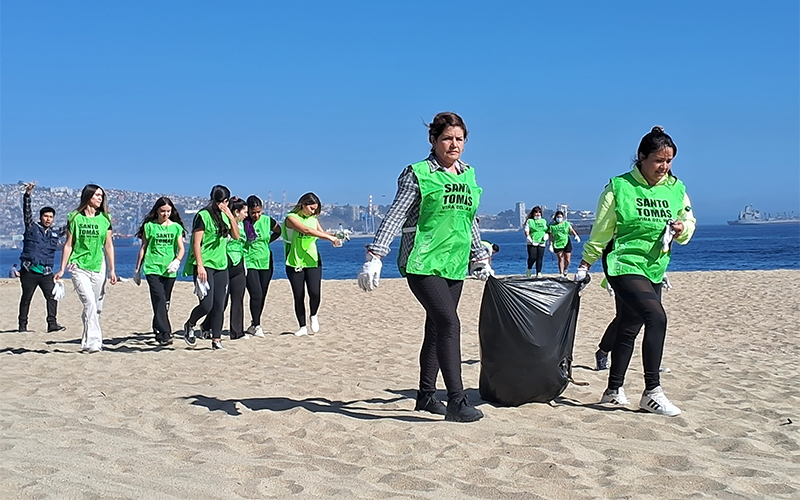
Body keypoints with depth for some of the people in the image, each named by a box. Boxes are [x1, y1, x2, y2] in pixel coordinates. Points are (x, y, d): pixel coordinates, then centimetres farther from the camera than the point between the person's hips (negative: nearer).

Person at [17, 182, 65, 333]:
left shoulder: (56, 233, 14)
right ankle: (22, 325, 12)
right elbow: (26, 211, -8)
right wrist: (27, 194, -20)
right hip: (29, 270, -3)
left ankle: (52, 323, -9)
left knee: (52, 296, -9)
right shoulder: (32, 227, 4)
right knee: (26, 298, 5)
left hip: (46, 272, 3)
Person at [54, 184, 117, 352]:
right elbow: (68, 245, 4)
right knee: (90, 302, -17)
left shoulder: (105, 219, 7)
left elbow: (109, 245, 9)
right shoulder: (75, 218, 1)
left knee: (96, 307, 4)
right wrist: (62, 269, 1)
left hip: (98, 266, 3)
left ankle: (87, 342, 16)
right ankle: (94, 342, -20)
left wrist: (112, 270, 6)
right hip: (79, 266, -3)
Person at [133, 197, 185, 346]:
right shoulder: (149, 226, 5)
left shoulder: (176, 227, 10)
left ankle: (157, 331, 21)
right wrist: (137, 269, 11)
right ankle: (165, 333, -18)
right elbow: (143, 248, 10)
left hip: (169, 270, 3)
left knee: (165, 302, 6)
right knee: (159, 299, -15)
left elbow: (181, 248, 6)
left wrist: (177, 261, -14)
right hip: (152, 268, -3)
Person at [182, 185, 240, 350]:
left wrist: (231, 217, -1)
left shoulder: (224, 216, 13)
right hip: (204, 265, -7)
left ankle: (216, 340, 10)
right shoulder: (203, 216, -9)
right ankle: (189, 326, 18)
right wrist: (200, 265, -18)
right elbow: (196, 243, -12)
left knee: (219, 305, 4)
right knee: (206, 304, -10)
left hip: (221, 265, 7)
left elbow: (236, 236, 11)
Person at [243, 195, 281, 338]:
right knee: (256, 294, -13)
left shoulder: (267, 221, 2)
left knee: (262, 296, 8)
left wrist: (266, 242, 9)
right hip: (249, 262, -4)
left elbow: (278, 231, 19)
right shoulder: (242, 222, -9)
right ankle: (256, 325, 1)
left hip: (265, 262, 4)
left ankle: (254, 325, 23)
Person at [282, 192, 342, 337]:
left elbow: (322, 233, 12)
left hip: (313, 260, 3)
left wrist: (334, 237, -10)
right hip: (295, 262, -3)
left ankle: (313, 316, 18)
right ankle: (302, 327, 14)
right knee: (299, 296, 1)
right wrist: (329, 237, -28)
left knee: (315, 293, -10)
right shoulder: (291, 218, -9)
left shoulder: (313, 219, 9)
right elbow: (306, 230, -23)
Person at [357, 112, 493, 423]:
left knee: (436, 329, 10)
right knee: (449, 324, -17)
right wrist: (375, 257, -16)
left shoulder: (468, 176, 14)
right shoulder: (418, 174, -5)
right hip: (423, 264, -6)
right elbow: (395, 216, -9)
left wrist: (480, 258, 28)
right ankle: (456, 401, -15)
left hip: (455, 265, 6)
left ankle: (426, 395, 22)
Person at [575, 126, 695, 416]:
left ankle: (613, 391, 23)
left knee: (629, 329, 11)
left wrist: (682, 228, -6)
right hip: (625, 265, -6)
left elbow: (689, 223, 16)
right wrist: (586, 262, 2)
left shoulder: (676, 189, 7)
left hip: (655, 270, 6)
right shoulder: (619, 187, -6)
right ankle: (652, 392, -13)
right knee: (657, 318, -21)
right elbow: (601, 230, -1)